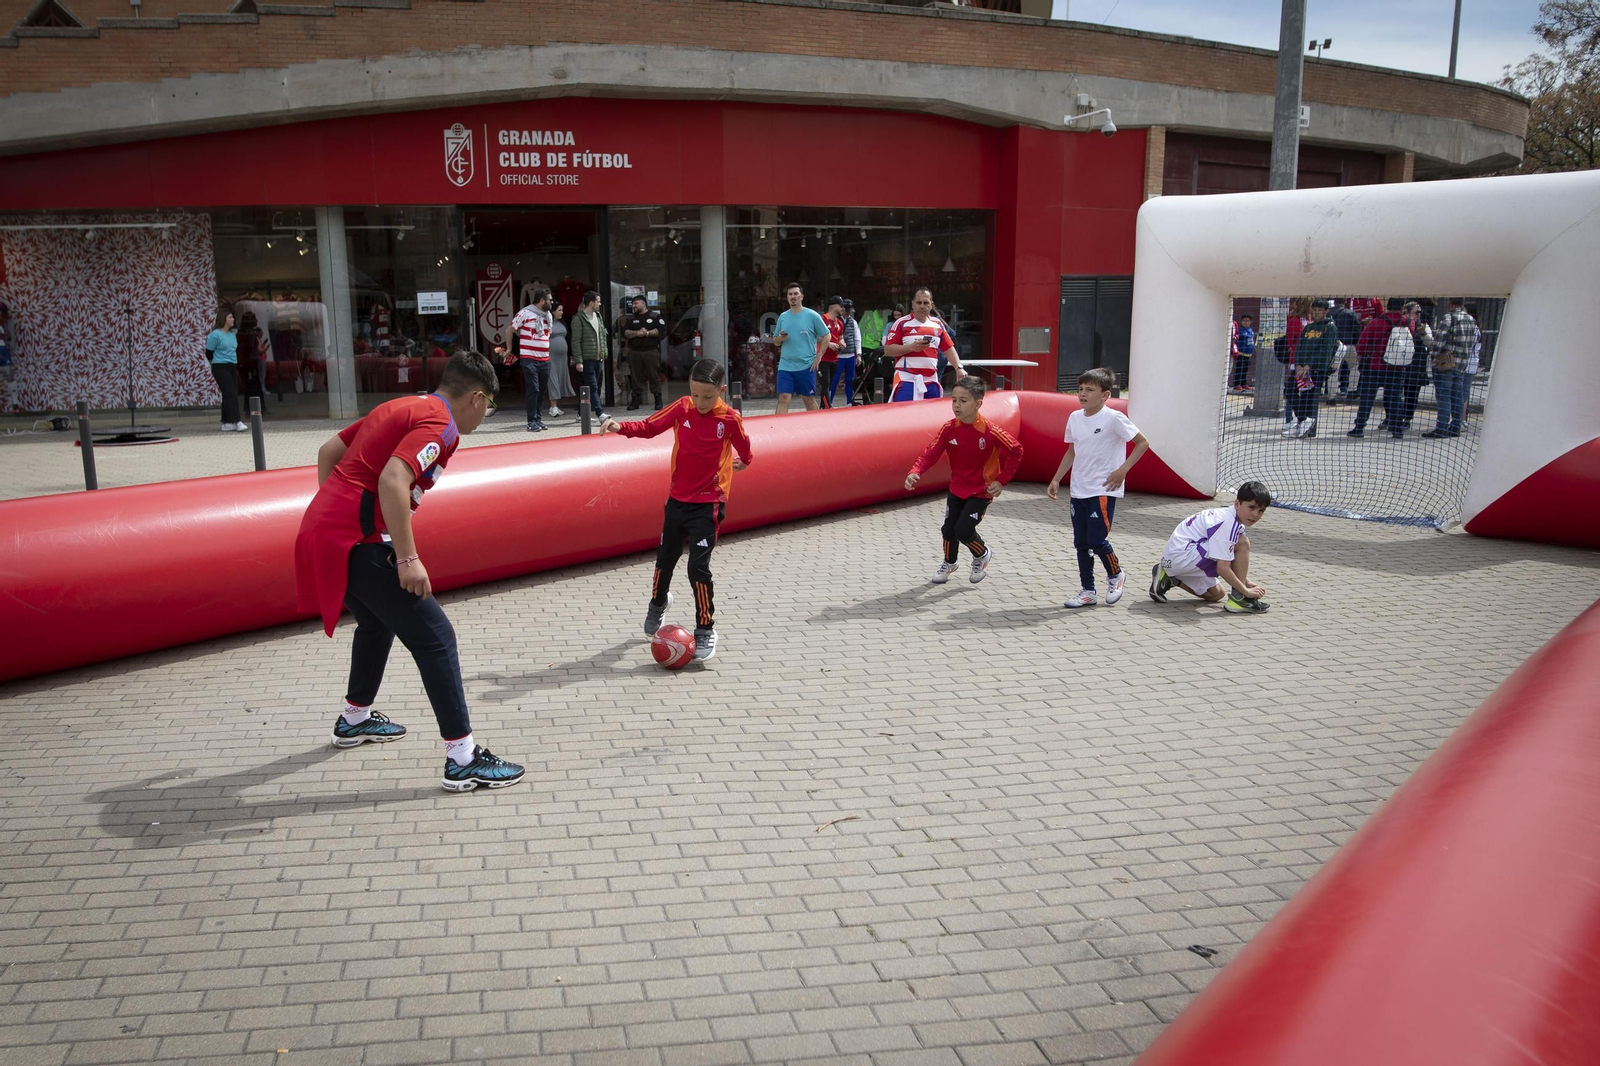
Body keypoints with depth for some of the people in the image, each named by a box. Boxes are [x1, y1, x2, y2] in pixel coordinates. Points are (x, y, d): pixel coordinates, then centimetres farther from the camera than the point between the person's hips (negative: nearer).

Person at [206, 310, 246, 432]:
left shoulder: (233, 334, 14)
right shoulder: (215, 335, -9)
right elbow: (209, 354, -4)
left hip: (232, 367, 7)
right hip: (221, 368, -7)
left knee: (228, 395, 7)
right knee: (231, 394, -15)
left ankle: (226, 423, 10)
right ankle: (237, 422, -20)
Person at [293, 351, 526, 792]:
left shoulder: (403, 407, 18)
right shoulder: (439, 424, -10)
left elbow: (328, 452, 22)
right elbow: (392, 482, -25)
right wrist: (408, 559, -23)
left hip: (322, 530, 10)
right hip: (360, 541, -10)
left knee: (378, 622, 31)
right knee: (434, 638, -7)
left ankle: (355, 719, 49)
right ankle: (462, 760, -7)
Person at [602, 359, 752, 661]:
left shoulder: (730, 419, -12)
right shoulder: (682, 408, -5)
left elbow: (744, 449, 6)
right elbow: (650, 426, -1)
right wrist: (621, 427, -16)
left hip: (708, 503, -4)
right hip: (677, 498, 4)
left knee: (698, 566, -11)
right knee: (666, 557, 20)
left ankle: (706, 630, 5)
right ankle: (658, 602, 50)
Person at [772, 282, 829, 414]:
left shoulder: (812, 315, -1)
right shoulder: (783, 317, 10)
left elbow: (826, 335, 2)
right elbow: (775, 341, 18)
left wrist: (818, 357, -5)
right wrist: (780, 338, -6)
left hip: (807, 366, -3)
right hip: (785, 366, 3)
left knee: (809, 400, 6)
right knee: (783, 399, -8)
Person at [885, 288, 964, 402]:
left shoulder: (938, 324, 14)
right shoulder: (901, 323, 0)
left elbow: (948, 348, 16)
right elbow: (887, 350, -4)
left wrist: (959, 368, 3)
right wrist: (911, 347, -16)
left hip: (931, 382, 5)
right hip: (906, 381, -5)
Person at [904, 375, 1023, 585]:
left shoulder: (989, 431, -22)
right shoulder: (949, 428, -11)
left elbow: (1016, 451, -13)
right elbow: (931, 452, -15)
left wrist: (1001, 480, -15)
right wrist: (915, 473, -33)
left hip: (981, 490, -4)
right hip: (956, 488, 4)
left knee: (963, 529, -14)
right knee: (948, 528, 9)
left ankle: (982, 554, 20)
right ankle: (948, 563, 39)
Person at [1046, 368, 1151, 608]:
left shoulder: (1113, 418, -12)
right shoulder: (1074, 418, 6)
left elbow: (1142, 443, -7)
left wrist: (1122, 470, -14)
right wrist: (1056, 479, 15)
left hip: (1103, 491, -6)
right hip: (1079, 490, 7)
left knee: (1097, 540, -9)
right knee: (1081, 543, 8)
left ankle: (1115, 575, 20)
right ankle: (1087, 591, 19)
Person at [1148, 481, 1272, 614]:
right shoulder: (1228, 523, -21)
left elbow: (1232, 563, 15)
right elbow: (1222, 568, -25)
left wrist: (1248, 584, 6)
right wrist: (1246, 591, -17)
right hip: (1182, 555, -11)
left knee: (1217, 594, 25)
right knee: (1242, 543, -18)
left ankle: (1168, 578, 19)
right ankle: (1238, 598, -14)